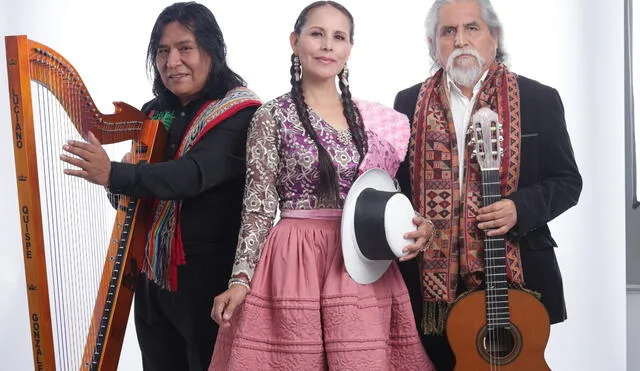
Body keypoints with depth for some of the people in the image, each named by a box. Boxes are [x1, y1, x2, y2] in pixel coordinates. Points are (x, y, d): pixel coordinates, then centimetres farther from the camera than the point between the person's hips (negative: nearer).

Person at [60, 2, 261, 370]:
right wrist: (123, 192, -10)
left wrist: (114, 175, -38)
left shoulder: (240, 114, -12)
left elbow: (195, 173, -28)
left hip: (210, 275, -6)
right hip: (154, 272, 7)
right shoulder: (155, 114, 10)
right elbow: (140, 187, 14)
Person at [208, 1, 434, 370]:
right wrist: (241, 278, -12)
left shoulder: (370, 119, 9)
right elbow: (258, 207, -5)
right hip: (295, 261, -3)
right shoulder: (273, 116, -3)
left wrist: (415, 227, -2)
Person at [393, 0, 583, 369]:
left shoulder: (539, 99, 2)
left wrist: (521, 208, -16)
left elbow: (567, 181, 2)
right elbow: (393, 182, 11)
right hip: (432, 279, 1)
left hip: (516, 276, -1)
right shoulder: (410, 103, 7)